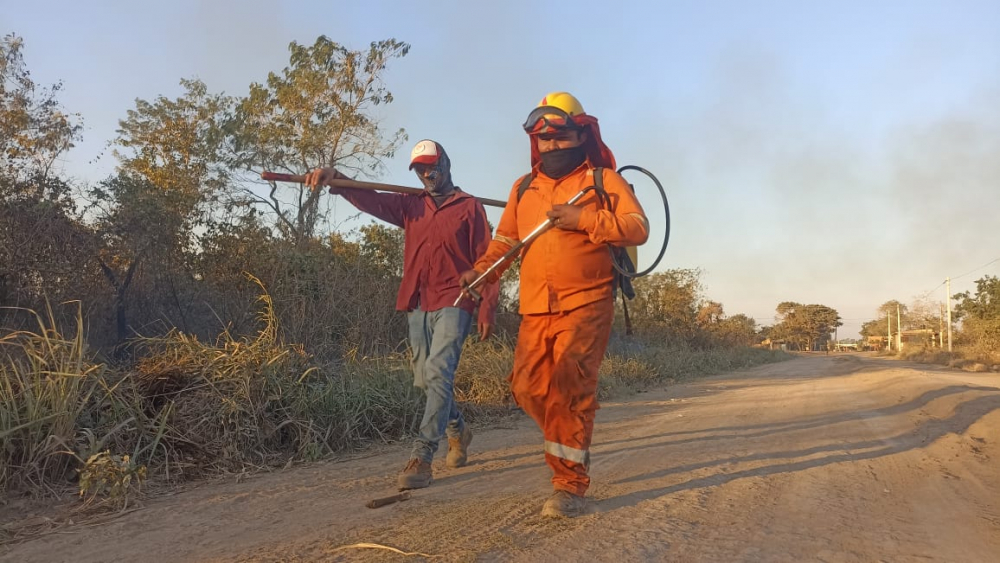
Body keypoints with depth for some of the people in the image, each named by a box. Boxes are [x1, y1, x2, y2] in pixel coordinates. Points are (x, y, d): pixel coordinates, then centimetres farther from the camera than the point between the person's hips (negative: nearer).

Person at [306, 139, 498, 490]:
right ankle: (457, 429, 37)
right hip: (417, 306, 5)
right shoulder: (410, 205, 15)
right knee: (426, 379, 12)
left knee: (439, 373, -16)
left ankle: (422, 458, -14)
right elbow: (369, 199, -1)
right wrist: (335, 179, -20)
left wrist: (488, 308, -7)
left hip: (453, 303, -5)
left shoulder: (470, 207, 4)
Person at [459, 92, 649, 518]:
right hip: (536, 309, 5)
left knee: (570, 387, -14)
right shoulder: (523, 188, 16)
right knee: (528, 387, 2)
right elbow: (505, 239, 20)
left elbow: (638, 227, -6)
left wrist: (583, 219, -16)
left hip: (586, 305, -5)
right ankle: (571, 445, 29)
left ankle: (570, 485, -5)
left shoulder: (604, 180, 4)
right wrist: (482, 271, 2)